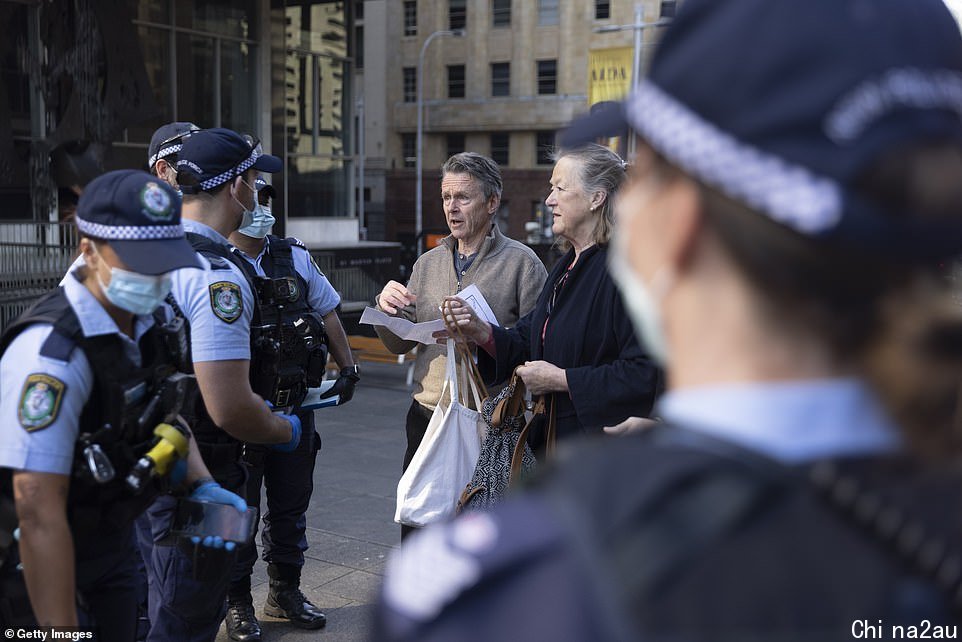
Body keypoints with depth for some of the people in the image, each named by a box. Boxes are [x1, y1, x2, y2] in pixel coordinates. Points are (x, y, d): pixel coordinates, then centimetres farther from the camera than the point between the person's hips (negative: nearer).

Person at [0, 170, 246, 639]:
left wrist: (201, 485, -3)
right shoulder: (51, 350, -29)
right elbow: (39, 510, -29)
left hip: (113, 543, 7)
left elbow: (163, 412, 14)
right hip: (41, 565, -7)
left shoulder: (143, 324, -3)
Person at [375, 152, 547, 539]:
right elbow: (399, 344, 12)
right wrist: (387, 308, -7)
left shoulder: (521, 262, -3)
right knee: (415, 528, 11)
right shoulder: (428, 264, 14)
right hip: (427, 416, 5)